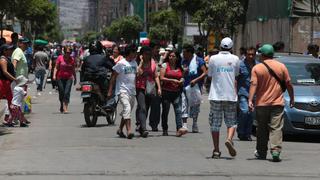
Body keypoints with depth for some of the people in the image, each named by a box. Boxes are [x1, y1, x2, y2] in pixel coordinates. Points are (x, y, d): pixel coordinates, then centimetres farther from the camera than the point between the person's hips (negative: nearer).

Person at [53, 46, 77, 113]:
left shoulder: (72, 60, 5)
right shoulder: (60, 58, 2)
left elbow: (73, 70, 15)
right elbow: (56, 67, 3)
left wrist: (75, 78, 19)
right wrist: (54, 75, -9)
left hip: (69, 78, 0)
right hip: (60, 78, 0)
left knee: (67, 93, -13)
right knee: (61, 93, 5)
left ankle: (65, 108, -16)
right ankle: (62, 106, 26)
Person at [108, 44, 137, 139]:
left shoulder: (134, 63, 12)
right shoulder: (121, 63, -8)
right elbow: (113, 77, -5)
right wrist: (110, 91, -8)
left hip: (132, 91, 7)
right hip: (123, 91, -7)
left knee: (127, 111, 12)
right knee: (127, 108, -21)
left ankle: (120, 129, 27)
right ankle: (129, 131, -27)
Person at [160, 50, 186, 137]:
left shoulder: (180, 68, 12)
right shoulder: (165, 65, 3)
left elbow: (182, 79, 19)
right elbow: (161, 78, -5)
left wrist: (181, 81, -5)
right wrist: (172, 80, -12)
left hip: (177, 92, 2)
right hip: (166, 91, -2)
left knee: (178, 110, -13)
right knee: (165, 111, 5)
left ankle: (179, 129, -22)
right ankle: (165, 130, 15)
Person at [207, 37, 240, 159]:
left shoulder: (213, 59, -1)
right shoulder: (235, 59, 1)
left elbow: (209, 75, 8)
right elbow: (236, 76, 8)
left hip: (216, 95, 0)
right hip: (231, 95, 0)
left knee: (215, 124, 5)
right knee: (231, 122, 10)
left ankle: (216, 150, 3)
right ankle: (229, 139, -18)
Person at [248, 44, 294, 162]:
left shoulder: (257, 68, -2)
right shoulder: (281, 67, 2)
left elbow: (253, 85, -10)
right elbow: (288, 84, 4)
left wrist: (250, 100, -14)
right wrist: (292, 98, 15)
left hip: (261, 103, 0)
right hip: (277, 103, 0)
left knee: (262, 129, 11)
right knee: (276, 128, -3)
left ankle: (261, 153, 18)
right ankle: (276, 151, -18)